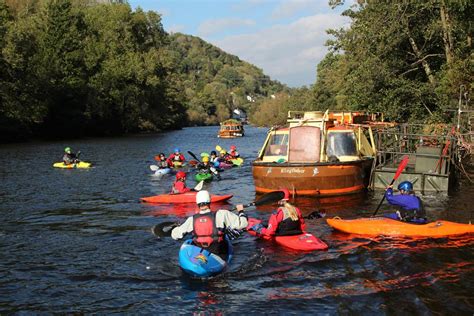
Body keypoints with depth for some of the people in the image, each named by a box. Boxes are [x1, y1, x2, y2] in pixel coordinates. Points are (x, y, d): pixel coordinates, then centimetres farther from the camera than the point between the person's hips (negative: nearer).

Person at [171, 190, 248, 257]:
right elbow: (242, 223, -13)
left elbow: (174, 235, 2)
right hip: (219, 257, -1)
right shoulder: (221, 215, -16)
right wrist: (241, 211, 8)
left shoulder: (192, 220, -8)